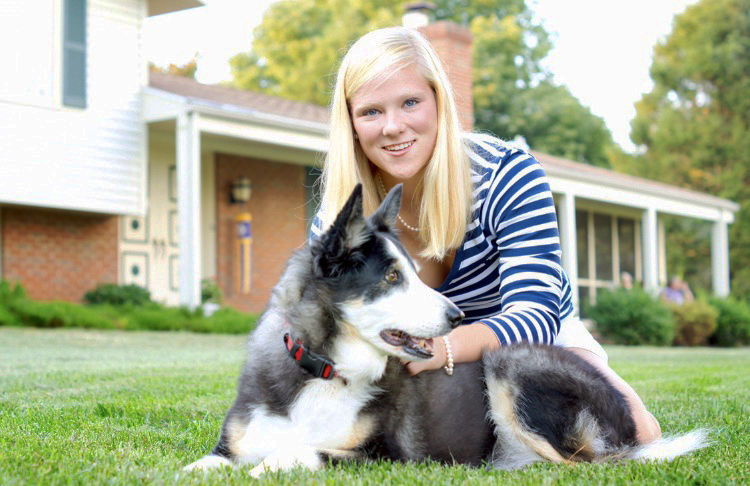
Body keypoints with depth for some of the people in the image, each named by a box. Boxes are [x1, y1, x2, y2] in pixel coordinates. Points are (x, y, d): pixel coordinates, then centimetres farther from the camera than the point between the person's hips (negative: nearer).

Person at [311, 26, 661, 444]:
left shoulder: (506, 175, -24)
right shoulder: (337, 219, -17)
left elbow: (537, 317, -33)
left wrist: (445, 345, -56)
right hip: (438, 364, 2)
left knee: (635, 435, -26)